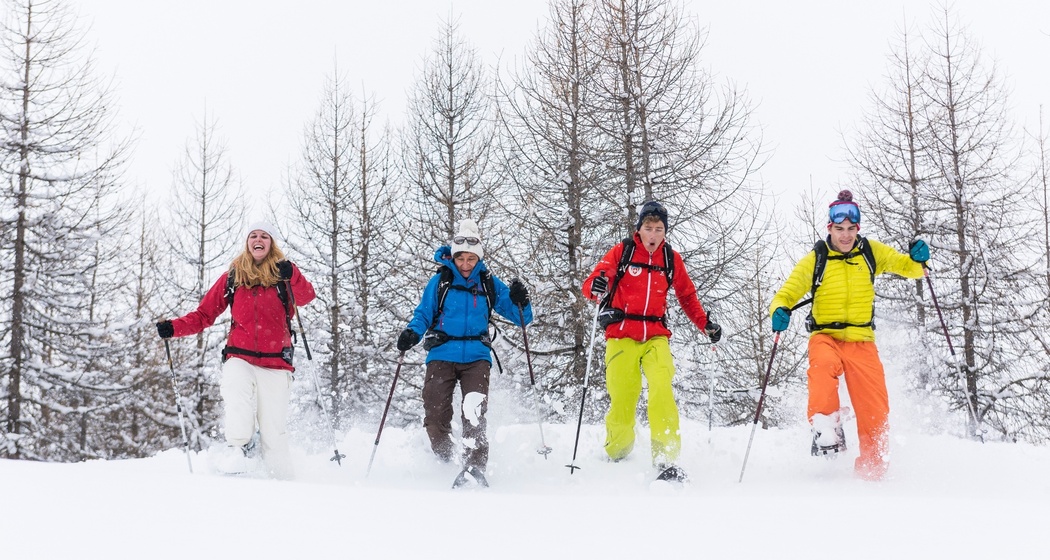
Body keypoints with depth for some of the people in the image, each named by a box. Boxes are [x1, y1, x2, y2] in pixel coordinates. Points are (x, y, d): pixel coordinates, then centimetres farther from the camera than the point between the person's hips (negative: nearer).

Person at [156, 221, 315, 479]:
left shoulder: (283, 275, 6)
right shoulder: (231, 278, 11)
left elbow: (307, 297, -13)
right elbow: (204, 314, 13)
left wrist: (291, 275, -31)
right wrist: (174, 328, -1)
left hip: (275, 361, -1)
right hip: (239, 357, 1)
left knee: (274, 427, -4)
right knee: (238, 397, -31)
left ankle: (282, 480, 7)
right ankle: (237, 448, -16)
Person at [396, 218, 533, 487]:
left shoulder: (489, 284, 8)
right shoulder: (440, 281, 6)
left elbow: (520, 317, 9)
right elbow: (423, 314, 8)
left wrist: (520, 302, -13)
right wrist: (412, 333, -13)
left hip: (476, 356, 0)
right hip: (442, 354, 0)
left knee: (474, 412, -20)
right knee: (435, 414, -7)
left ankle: (474, 465, -28)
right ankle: (443, 462, 15)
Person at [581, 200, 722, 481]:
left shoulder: (671, 258, 11)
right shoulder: (621, 251, 3)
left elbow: (687, 296, 21)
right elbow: (590, 284, -5)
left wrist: (705, 324, 7)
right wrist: (597, 287, -29)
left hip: (655, 336, 1)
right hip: (621, 335, -1)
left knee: (661, 390, -20)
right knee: (622, 398, -4)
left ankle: (666, 458, -24)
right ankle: (615, 455, 20)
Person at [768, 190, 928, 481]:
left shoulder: (871, 252, 5)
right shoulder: (814, 260, 0)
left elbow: (907, 266, 9)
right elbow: (786, 293, -1)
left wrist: (918, 259, -14)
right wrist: (780, 310, -24)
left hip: (861, 342, 2)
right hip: (826, 337, -2)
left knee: (875, 411, -3)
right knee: (823, 366, -38)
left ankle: (872, 469, 13)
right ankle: (827, 430, -31)